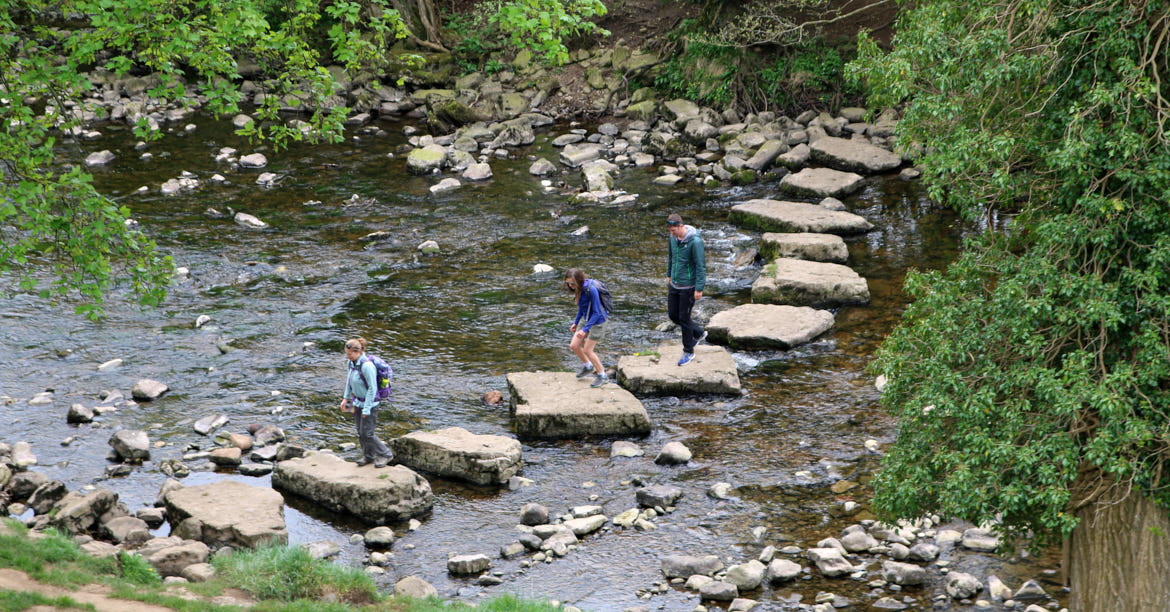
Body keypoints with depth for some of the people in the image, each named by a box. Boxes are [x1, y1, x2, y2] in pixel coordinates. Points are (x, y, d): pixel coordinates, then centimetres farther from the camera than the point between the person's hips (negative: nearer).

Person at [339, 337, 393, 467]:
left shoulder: (367, 366, -27)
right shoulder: (351, 362, -3)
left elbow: (372, 388, -23)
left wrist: (366, 409, -19)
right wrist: (346, 398, 13)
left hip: (370, 403, -8)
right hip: (357, 402, 8)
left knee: (367, 433, -3)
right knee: (360, 432, 14)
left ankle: (384, 455, 15)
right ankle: (368, 456, 30)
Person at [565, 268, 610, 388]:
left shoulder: (591, 290, -31)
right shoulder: (578, 288, -6)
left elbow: (596, 312, -27)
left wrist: (585, 329, -29)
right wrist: (575, 323, 15)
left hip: (598, 321, -8)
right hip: (585, 318, 8)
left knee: (587, 350, -2)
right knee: (574, 345, 7)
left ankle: (602, 376, 17)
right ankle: (587, 366, 34)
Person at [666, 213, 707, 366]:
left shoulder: (695, 241, -24)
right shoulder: (673, 237, -1)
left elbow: (701, 266, -21)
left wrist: (699, 289, -20)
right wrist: (669, 275, 24)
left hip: (689, 286, -7)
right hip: (674, 284, 7)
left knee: (684, 318, 0)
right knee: (673, 315, 13)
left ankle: (688, 351, 18)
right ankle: (698, 333, 36)